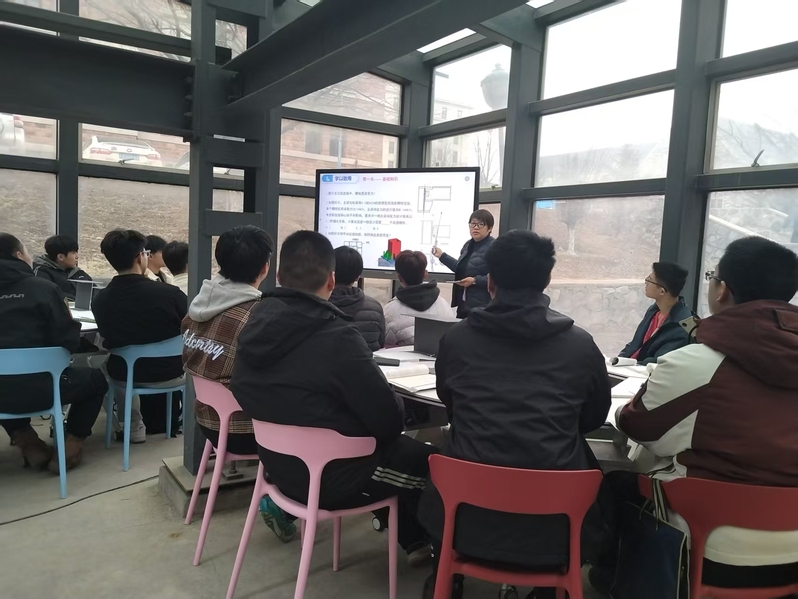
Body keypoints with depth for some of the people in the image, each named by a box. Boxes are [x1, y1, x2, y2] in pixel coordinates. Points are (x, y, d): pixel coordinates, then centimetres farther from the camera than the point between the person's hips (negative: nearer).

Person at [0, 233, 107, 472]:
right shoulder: (43, 288, -8)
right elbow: (70, 342, -9)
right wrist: (70, 321, 12)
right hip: (38, 389, -4)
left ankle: (27, 443, 27)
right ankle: (70, 446, 13)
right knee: (96, 379, 23)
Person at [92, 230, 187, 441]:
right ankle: (166, 420, 43)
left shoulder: (100, 300, -14)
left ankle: (133, 426, 33)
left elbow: (109, 339, 5)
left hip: (124, 374, 2)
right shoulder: (170, 293, -24)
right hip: (169, 373, -2)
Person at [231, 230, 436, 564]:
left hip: (280, 464, 7)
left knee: (403, 448, 25)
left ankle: (413, 540, 36)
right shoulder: (337, 339, -29)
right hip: (332, 477, -7)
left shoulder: (256, 323, -6)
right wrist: (399, 404, -1)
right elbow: (389, 422, -24)